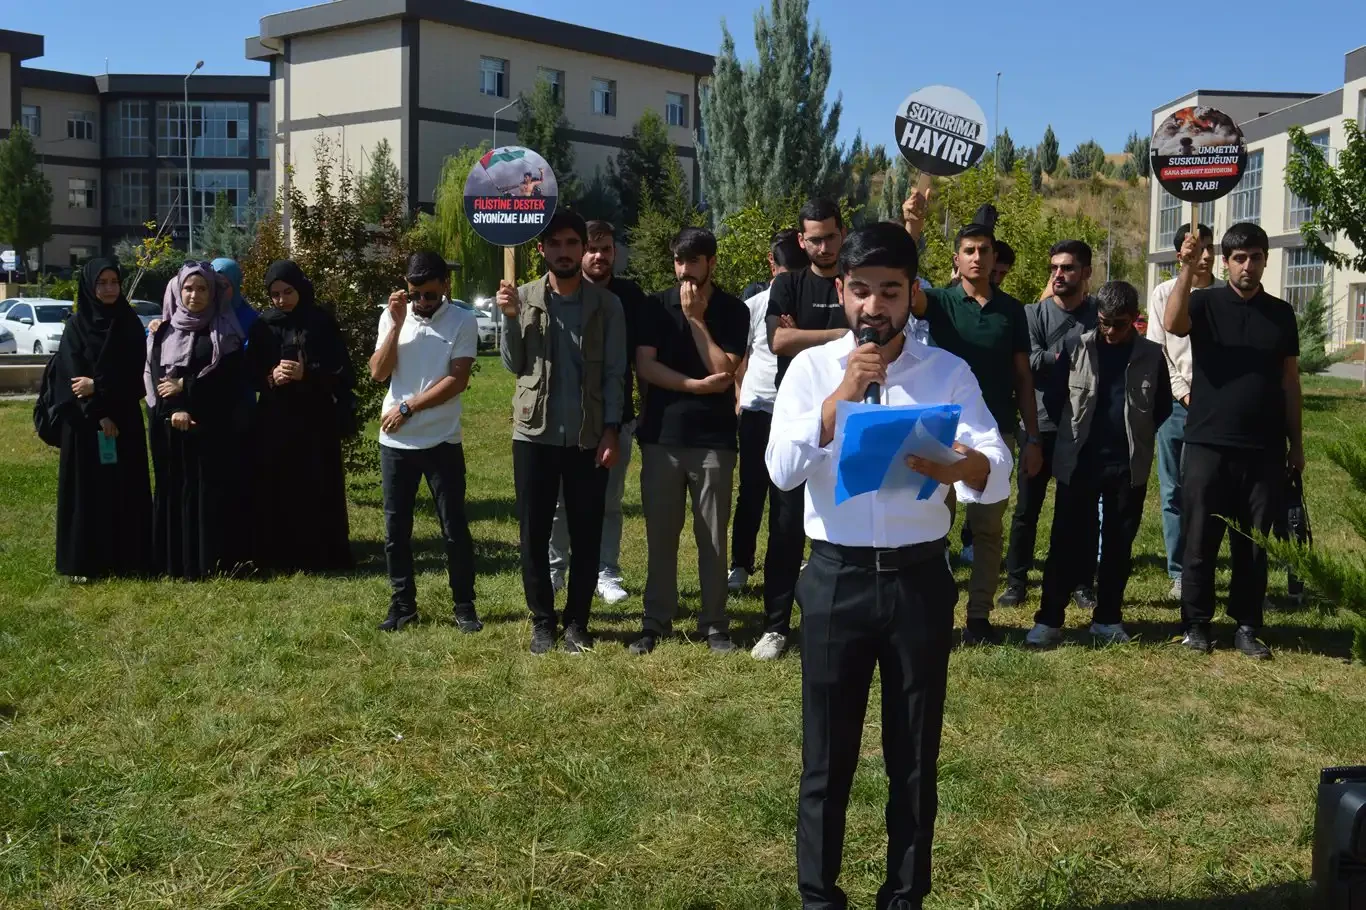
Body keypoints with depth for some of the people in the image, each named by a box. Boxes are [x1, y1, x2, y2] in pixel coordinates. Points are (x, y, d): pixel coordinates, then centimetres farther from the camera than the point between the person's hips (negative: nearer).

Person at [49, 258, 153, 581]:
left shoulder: (130, 324, 6)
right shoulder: (76, 325, 1)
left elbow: (134, 373, -2)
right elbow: (74, 375, -6)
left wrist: (97, 386, -15)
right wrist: (98, 414, -15)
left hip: (124, 419, 2)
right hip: (84, 420, -2)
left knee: (125, 487, 2)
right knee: (86, 488, 0)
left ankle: (127, 559, 8)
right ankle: (84, 562, 6)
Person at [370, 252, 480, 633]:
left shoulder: (463, 322, -5)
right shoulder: (392, 317, 4)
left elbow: (457, 381, -11)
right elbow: (378, 373, -5)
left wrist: (407, 408, -12)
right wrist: (398, 324, -13)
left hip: (442, 442, -3)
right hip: (396, 442, 3)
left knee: (454, 529, 2)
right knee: (395, 529, 8)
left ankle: (464, 606, 12)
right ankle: (402, 604, 18)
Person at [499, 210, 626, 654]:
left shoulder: (607, 304, 1)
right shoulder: (523, 297, 3)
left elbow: (614, 373, 0)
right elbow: (514, 365, 2)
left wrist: (611, 431, -8)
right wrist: (511, 317, -12)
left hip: (588, 436, -1)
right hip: (535, 432, 1)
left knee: (586, 535, 5)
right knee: (534, 533, 6)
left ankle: (576, 622, 18)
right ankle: (542, 621, 19)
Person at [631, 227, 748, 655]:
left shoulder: (733, 311, 1)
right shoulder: (657, 305, 4)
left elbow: (724, 370, -11)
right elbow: (644, 365, -5)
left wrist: (696, 318, -11)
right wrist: (696, 385, -13)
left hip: (713, 439, -1)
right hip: (661, 436, 1)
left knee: (712, 538, 4)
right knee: (660, 535, 6)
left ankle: (714, 623, 13)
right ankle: (656, 621, 15)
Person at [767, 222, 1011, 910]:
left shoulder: (949, 372, -1)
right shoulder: (811, 368, 0)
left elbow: (1000, 474, -12)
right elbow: (781, 470, -12)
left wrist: (961, 467, -35)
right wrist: (840, 397, -20)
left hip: (919, 579, 0)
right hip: (836, 578, 0)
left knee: (915, 756, 11)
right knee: (826, 754, 9)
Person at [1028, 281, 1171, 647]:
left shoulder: (1151, 355, 0)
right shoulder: (1076, 347, -2)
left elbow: (1163, 407, 10)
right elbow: (1054, 396, 5)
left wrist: (1137, 436, 7)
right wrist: (1073, 431, 8)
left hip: (1128, 464, 1)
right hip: (1079, 460, -1)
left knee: (1118, 544, 9)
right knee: (1066, 541, 1)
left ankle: (1107, 618, 20)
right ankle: (1049, 619, 7)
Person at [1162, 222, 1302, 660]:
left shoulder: (1281, 313, 9)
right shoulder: (1205, 302, 0)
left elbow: (1289, 381, 12)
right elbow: (1172, 325, -22)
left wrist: (1296, 443, 11)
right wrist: (1187, 269, -30)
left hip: (1264, 450, 3)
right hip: (1208, 445, -2)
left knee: (1255, 543, 8)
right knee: (1200, 541, 3)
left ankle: (1247, 627, 18)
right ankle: (1196, 624, 15)